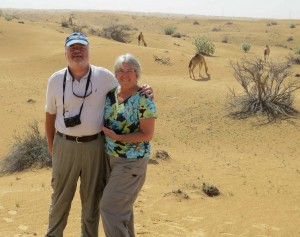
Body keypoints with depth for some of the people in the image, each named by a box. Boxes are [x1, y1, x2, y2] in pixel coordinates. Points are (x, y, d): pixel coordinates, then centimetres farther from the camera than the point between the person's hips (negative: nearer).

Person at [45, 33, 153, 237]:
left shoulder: (104, 76, -5)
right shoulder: (56, 80, -3)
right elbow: (50, 115, 6)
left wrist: (142, 90, -8)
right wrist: (51, 146, 9)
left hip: (95, 145, 0)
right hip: (65, 145, 0)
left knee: (92, 197, 13)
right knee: (61, 196, 13)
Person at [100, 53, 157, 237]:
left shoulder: (144, 100, -17)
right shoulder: (111, 92, 2)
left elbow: (148, 135, -17)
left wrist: (117, 137, -23)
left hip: (131, 162, -7)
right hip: (110, 157, 7)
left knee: (110, 207, -6)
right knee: (122, 205, 19)